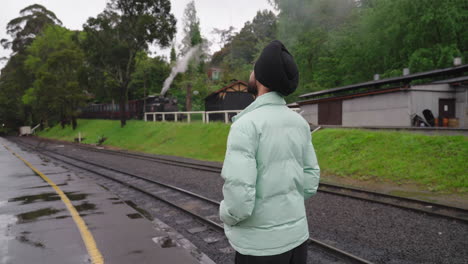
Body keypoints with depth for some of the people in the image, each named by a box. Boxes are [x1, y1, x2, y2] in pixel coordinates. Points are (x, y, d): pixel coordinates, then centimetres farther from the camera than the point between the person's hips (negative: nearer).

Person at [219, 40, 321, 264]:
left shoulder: (245, 125, -23)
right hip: (295, 234, 7)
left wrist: (227, 216, -4)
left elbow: (238, 201, -27)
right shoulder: (299, 123, 2)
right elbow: (309, 182, 8)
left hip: (261, 245, -7)